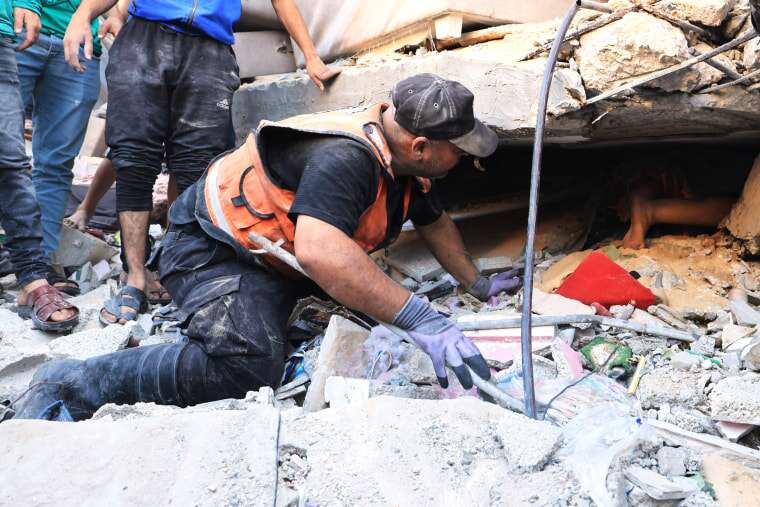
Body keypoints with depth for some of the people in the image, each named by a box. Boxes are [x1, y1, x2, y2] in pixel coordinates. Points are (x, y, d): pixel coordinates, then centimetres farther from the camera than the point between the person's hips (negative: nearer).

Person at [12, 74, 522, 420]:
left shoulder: (404, 162, 1)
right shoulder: (347, 157, -31)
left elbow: (436, 222, 21)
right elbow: (319, 250, -48)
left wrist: (477, 283, 27)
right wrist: (418, 316, -47)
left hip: (276, 256, 10)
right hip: (213, 248, -10)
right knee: (248, 365, -32)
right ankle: (72, 384, -18)